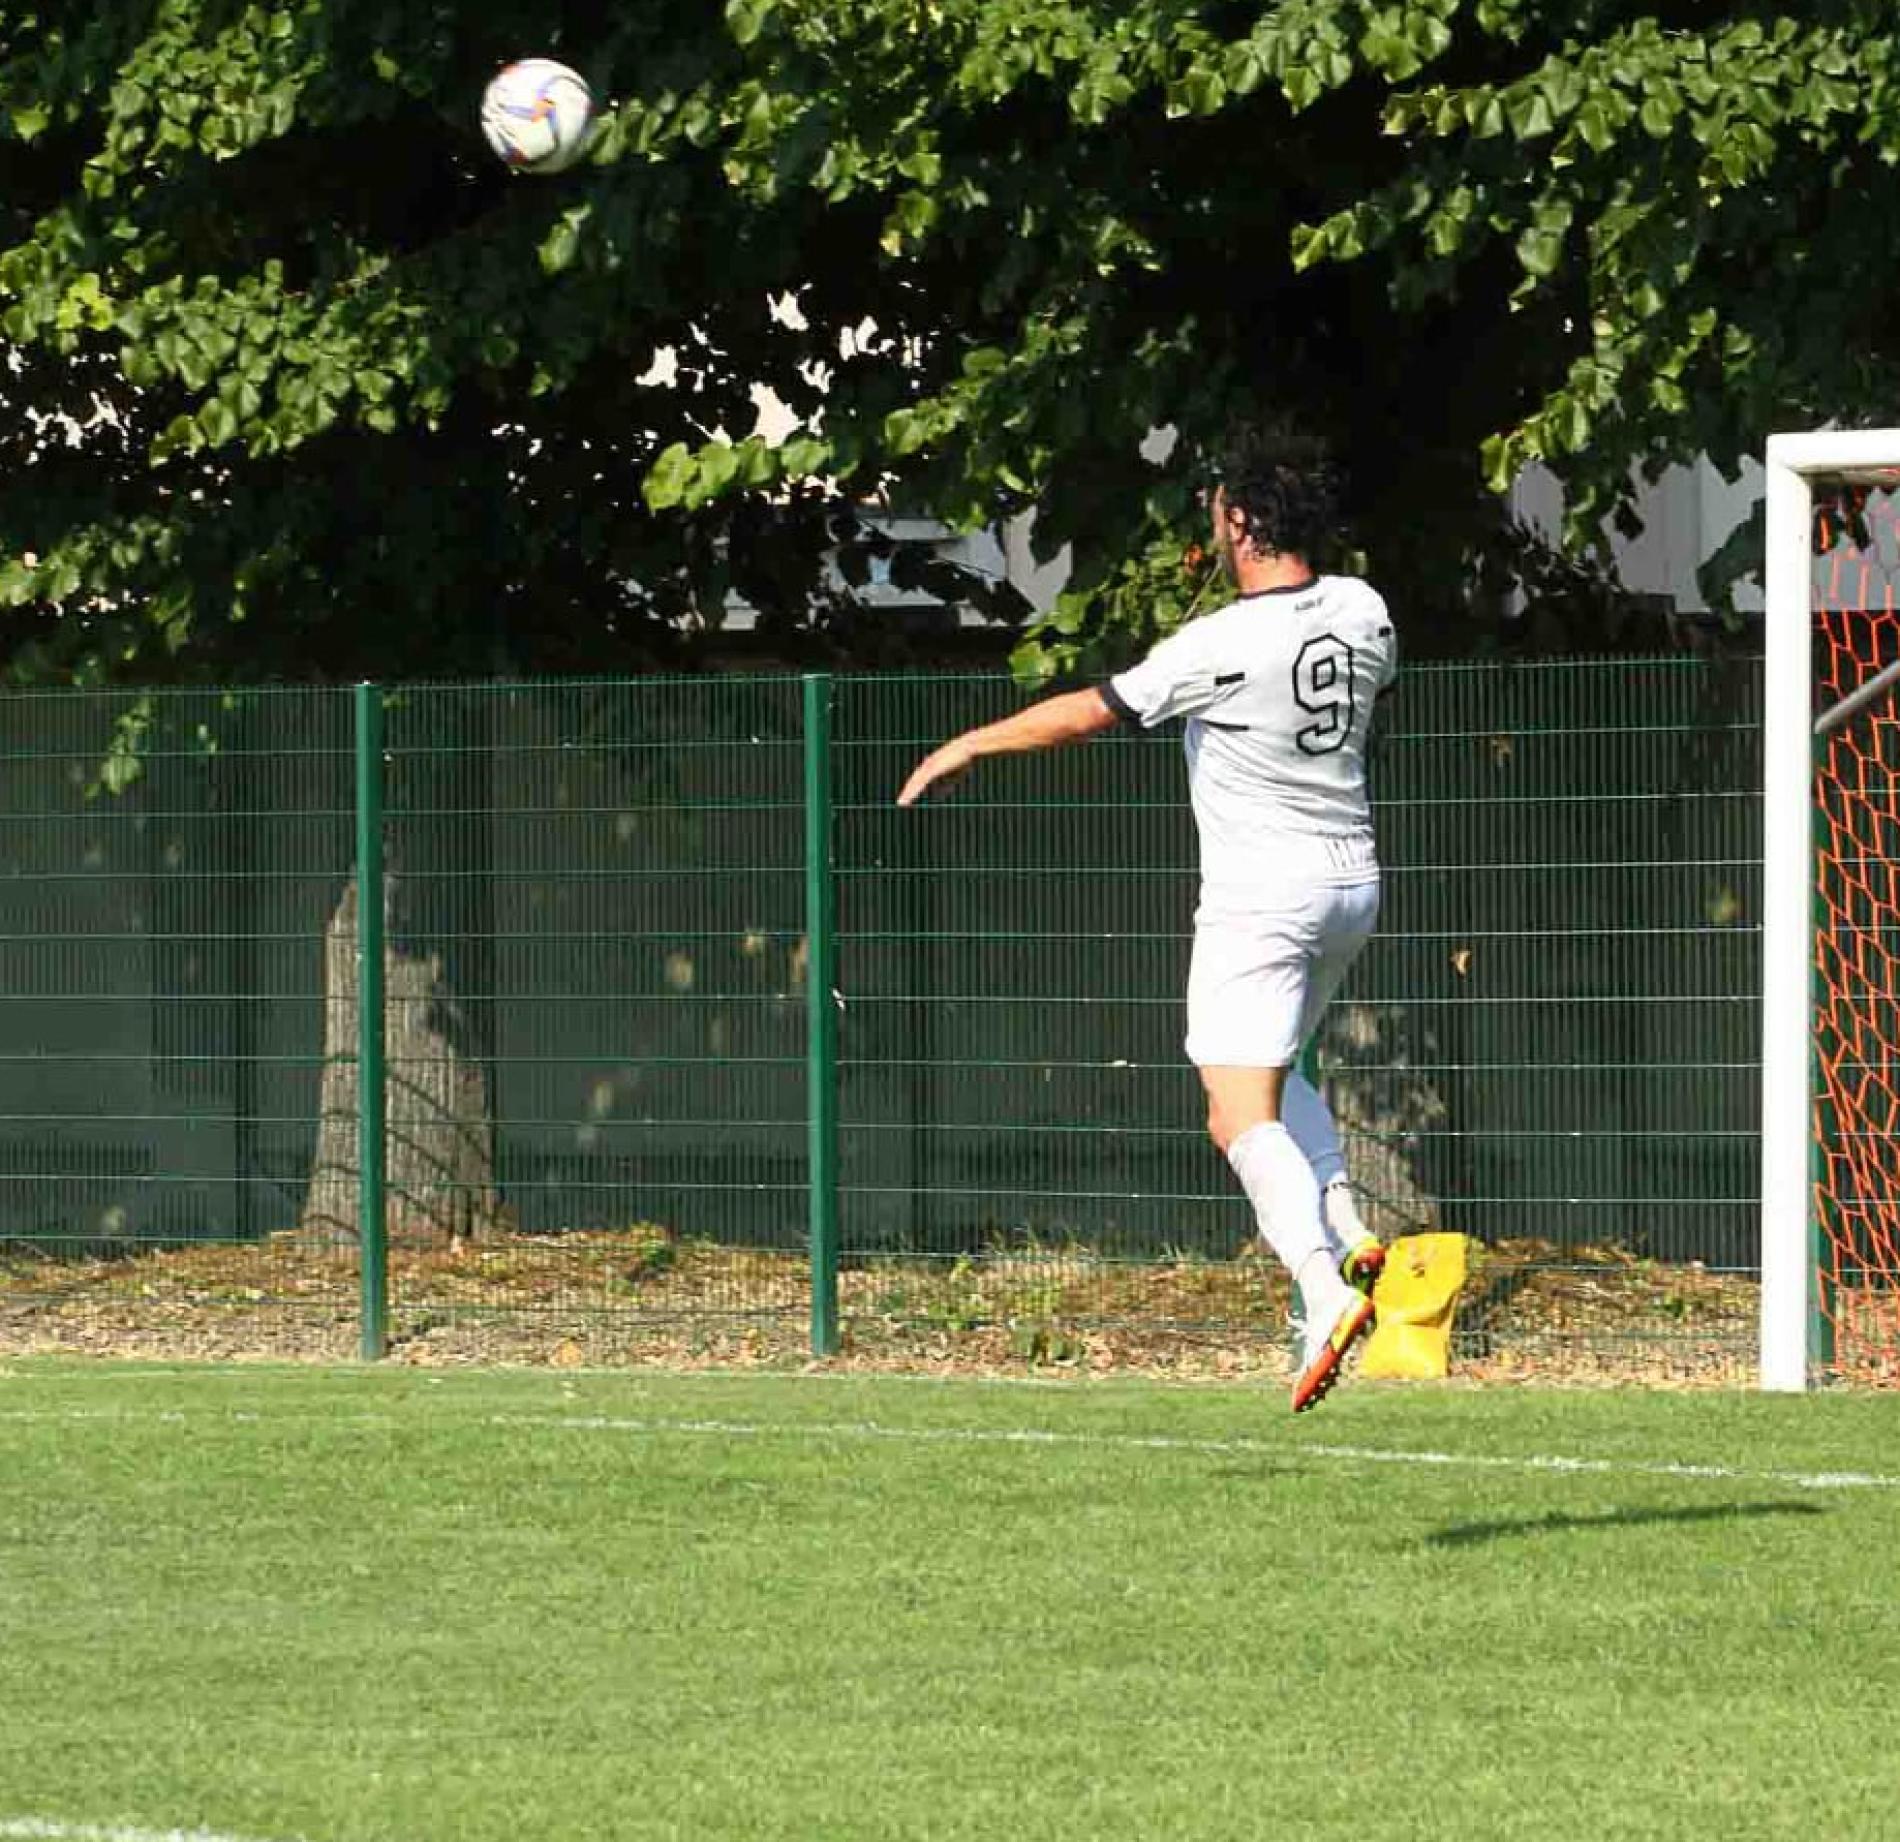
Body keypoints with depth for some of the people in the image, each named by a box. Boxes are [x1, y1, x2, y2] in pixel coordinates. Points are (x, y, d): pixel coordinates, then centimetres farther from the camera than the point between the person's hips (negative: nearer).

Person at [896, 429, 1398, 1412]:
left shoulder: (1220, 646, -19)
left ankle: (1325, 1292, -29)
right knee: (1274, 1072, 27)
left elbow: (1088, 712, -9)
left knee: (1243, 1119, -11)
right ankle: (1344, 1229, 7)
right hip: (1352, 885, 8)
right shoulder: (1361, 610, 1)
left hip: (1261, 898, -8)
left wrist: (970, 743, 5)